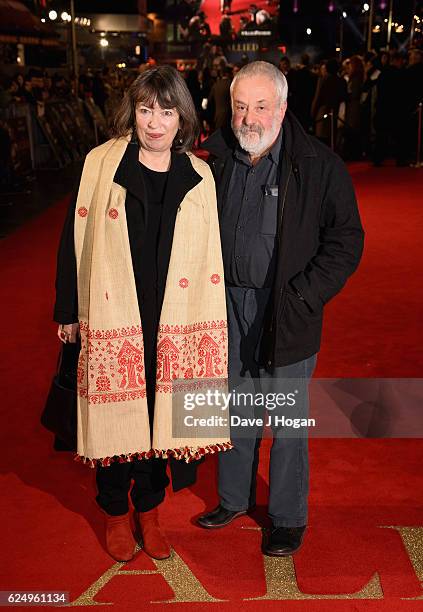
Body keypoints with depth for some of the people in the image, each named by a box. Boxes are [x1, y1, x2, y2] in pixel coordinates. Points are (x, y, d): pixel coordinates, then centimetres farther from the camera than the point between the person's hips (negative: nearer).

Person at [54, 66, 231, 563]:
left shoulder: (198, 176, 3)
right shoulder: (102, 163, -4)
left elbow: (209, 255, 6)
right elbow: (74, 238, -1)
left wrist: (207, 322, 5)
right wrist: (69, 310, 0)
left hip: (173, 322, 2)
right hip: (112, 319, -1)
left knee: (159, 414, 11)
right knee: (114, 415, 8)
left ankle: (149, 509, 34)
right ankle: (115, 513, 32)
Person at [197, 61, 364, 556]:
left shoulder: (319, 165, -8)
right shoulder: (217, 159, 4)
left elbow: (345, 240, -7)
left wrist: (300, 299, -14)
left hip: (287, 314, -4)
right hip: (229, 307, 4)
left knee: (287, 420, 7)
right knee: (236, 411, 17)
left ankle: (288, 518, 27)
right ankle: (234, 498, 37)